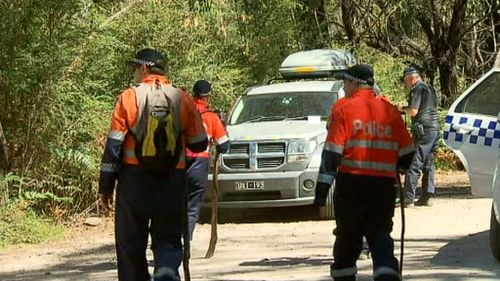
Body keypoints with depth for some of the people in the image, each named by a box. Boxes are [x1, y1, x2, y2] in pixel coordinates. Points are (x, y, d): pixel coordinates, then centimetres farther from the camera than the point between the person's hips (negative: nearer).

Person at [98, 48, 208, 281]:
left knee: (130, 244, 9)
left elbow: (114, 145, -4)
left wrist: (106, 186, 0)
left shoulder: (130, 97, -3)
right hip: (172, 182, 2)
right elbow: (199, 144, 8)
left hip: (134, 178, -2)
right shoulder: (182, 99, 3)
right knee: (168, 240, 6)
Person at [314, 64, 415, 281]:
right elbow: (406, 153, 11)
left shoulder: (344, 109, -3)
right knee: (380, 235, 4)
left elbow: (332, 151, -10)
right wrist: (395, 169, 32)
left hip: (351, 183, -3)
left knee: (347, 236, 10)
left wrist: (322, 187, -11)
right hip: (384, 185, 3)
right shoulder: (390, 111, 8)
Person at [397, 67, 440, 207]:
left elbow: (413, 111, -16)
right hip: (435, 129, 9)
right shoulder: (430, 89, 21)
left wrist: (402, 108, 3)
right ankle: (427, 196, 10)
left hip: (423, 129, -9)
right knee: (428, 164, 12)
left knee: (414, 165, -8)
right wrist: (405, 109, 21)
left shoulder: (417, 89, -8)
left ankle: (408, 198, -10)